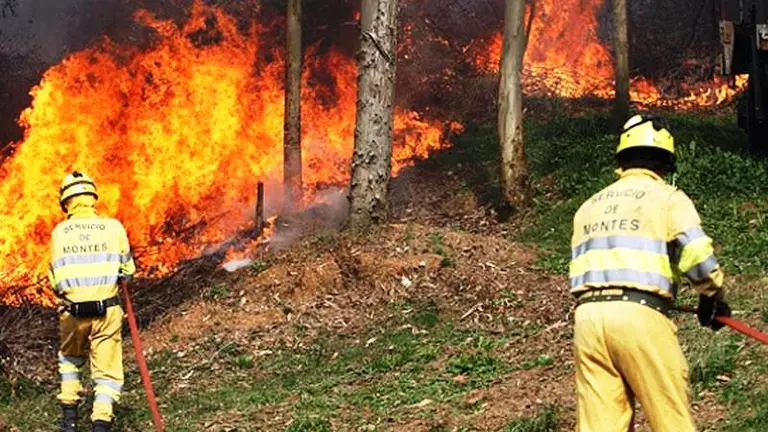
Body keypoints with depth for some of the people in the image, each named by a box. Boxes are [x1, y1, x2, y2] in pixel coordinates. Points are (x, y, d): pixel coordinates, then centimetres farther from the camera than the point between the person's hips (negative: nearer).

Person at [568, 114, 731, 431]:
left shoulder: (589, 206, 23)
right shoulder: (667, 197, 7)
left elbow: (580, 267, 14)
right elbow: (697, 252, -8)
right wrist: (712, 295, 7)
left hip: (587, 315, 5)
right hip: (639, 315, -5)